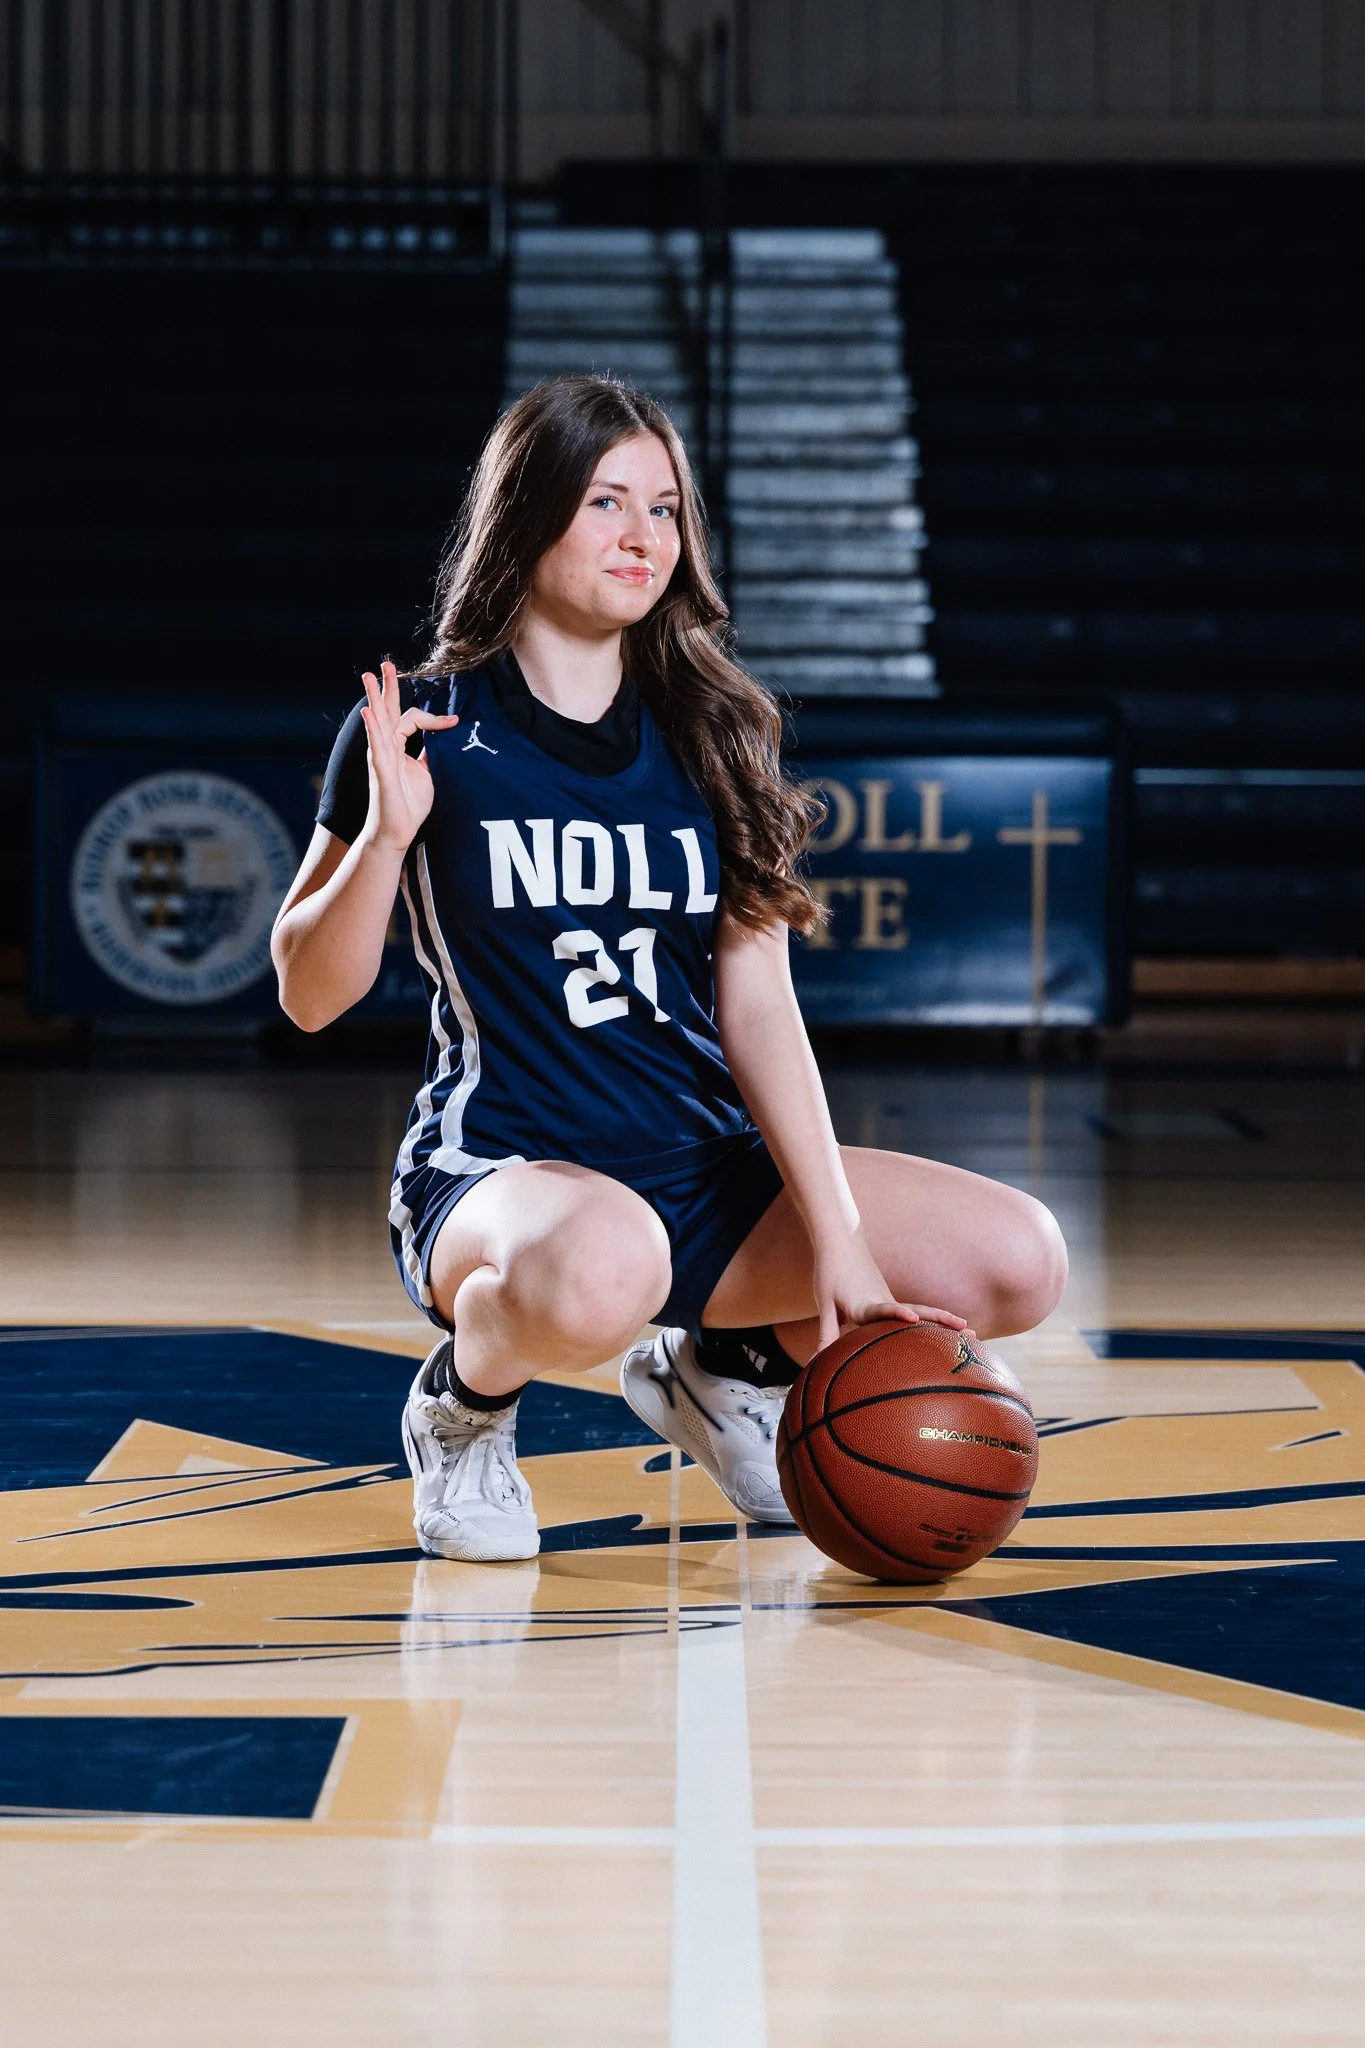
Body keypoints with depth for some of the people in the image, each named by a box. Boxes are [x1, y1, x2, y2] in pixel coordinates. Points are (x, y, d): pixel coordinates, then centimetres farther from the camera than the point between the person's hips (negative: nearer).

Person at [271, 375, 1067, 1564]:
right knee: (599, 1272, -42)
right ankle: (465, 1405, -4)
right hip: (500, 1174, -5)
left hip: (709, 1176, 5)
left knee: (1017, 1265, -14)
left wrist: (836, 1242, -10)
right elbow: (310, 997, -2)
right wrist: (384, 833, -20)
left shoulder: (711, 738, 8)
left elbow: (757, 1007, 1)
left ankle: (728, 1364, 13)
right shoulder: (425, 729, -3)